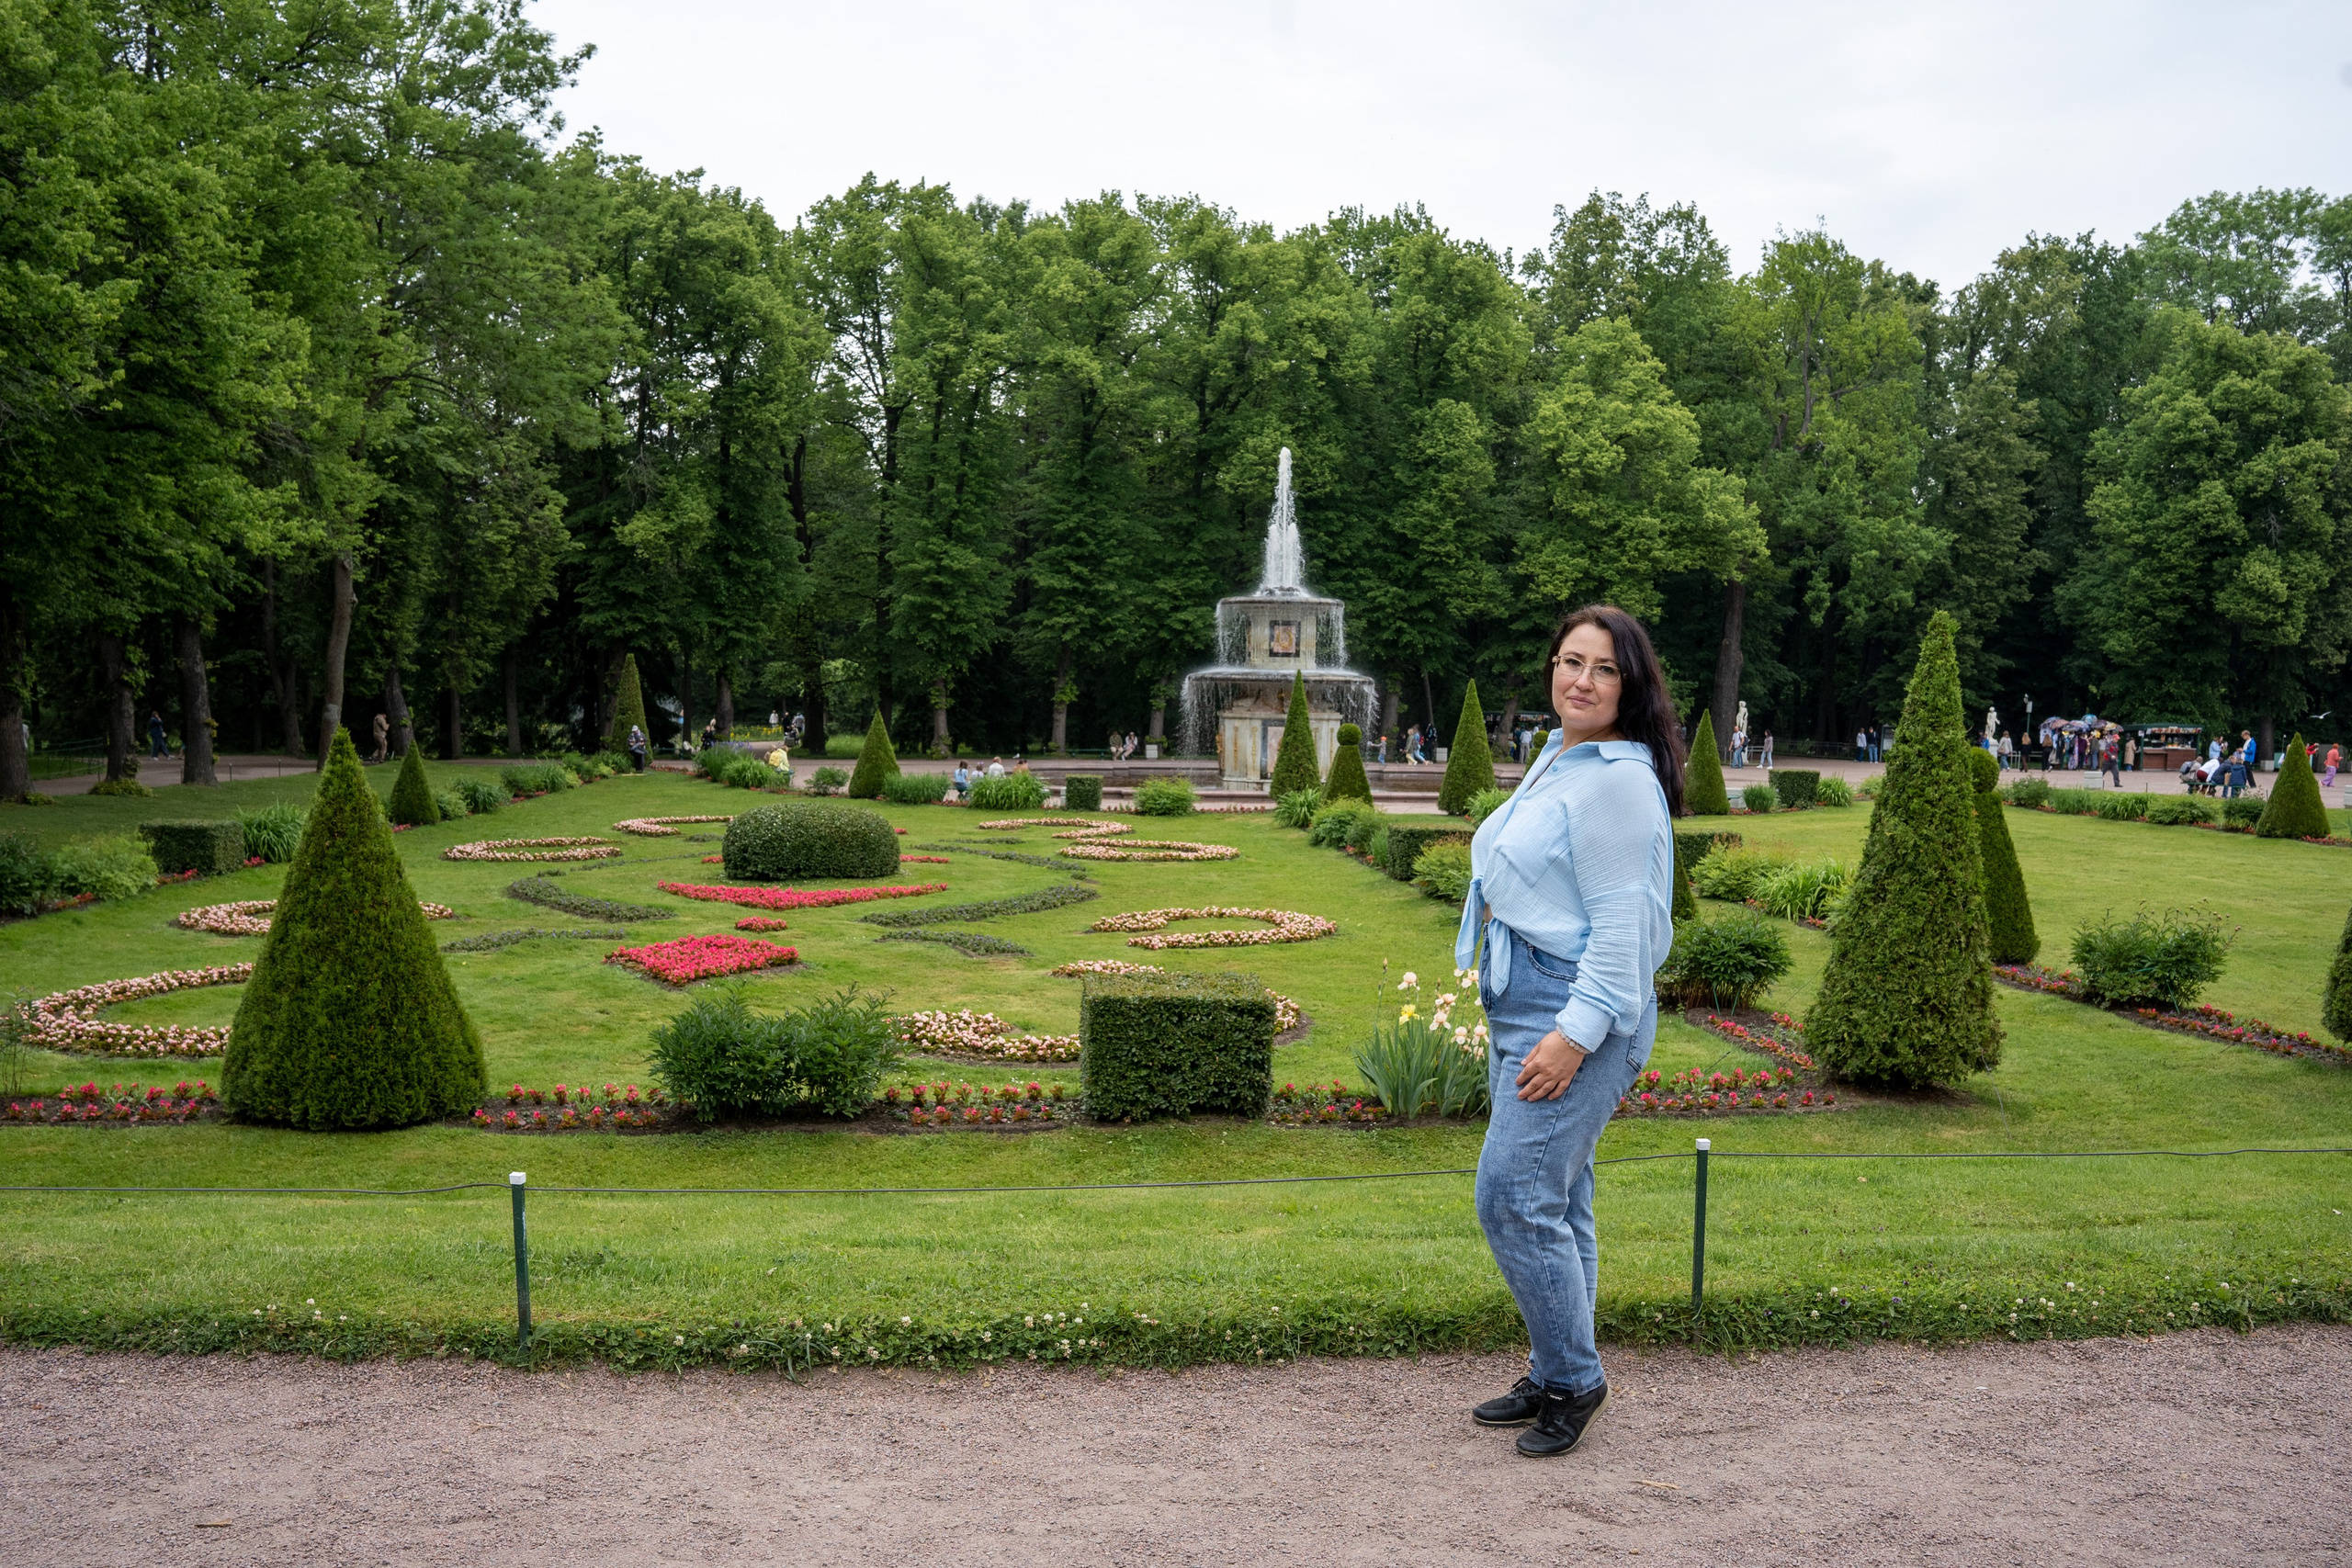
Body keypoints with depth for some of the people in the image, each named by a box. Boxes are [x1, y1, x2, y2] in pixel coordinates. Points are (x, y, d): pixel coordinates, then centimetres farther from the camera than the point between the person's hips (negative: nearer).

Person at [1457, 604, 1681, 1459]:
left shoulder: (1621, 780, -15)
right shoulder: (1556, 760, 15)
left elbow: (1624, 924, -19)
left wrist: (1575, 1034, -22)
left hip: (1579, 1014, -10)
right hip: (1521, 1007, 10)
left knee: (1515, 1198, -9)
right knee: (1554, 1201, 15)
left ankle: (1574, 1378, 8)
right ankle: (1553, 1378, 26)